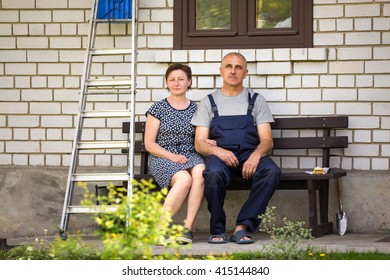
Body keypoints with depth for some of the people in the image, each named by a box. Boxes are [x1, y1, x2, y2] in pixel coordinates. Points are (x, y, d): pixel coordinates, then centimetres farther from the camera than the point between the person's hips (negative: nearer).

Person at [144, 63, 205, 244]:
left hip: (190, 156, 3)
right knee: (184, 179, -36)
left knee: (200, 171, -36)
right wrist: (171, 156, -11)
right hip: (162, 158, -2)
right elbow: (149, 144, 3)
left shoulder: (195, 109, 16)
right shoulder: (158, 109, 7)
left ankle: (188, 227, -36)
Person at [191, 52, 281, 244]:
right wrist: (218, 151, -17)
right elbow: (199, 143, 6)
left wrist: (256, 155, -19)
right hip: (219, 154, -1)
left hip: (250, 154, 1)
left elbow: (267, 140, 6)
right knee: (214, 174, -38)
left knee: (272, 171, -33)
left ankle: (242, 227, -29)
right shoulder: (209, 102, 15)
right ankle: (217, 230, -19)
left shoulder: (256, 101, 15)